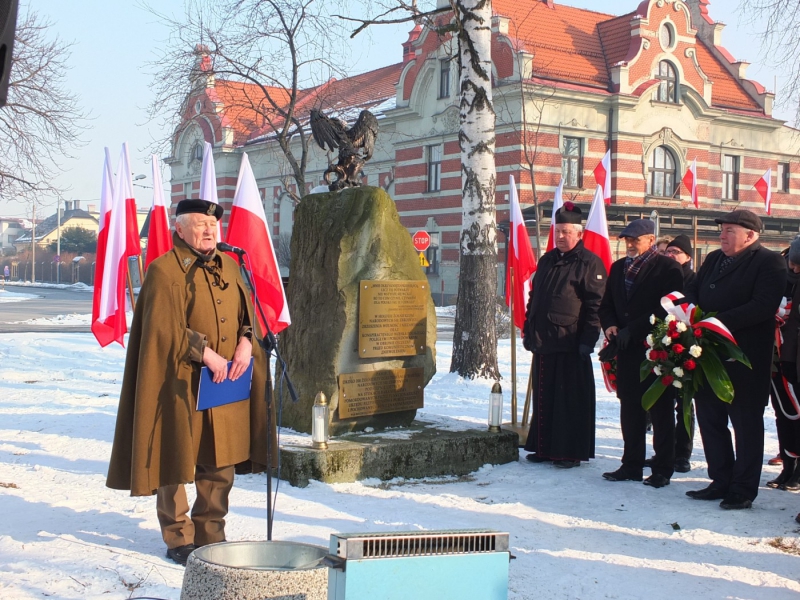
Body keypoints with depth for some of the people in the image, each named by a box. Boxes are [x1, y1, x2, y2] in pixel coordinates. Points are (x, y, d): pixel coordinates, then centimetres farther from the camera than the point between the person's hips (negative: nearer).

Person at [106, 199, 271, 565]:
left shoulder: (228, 265, 13)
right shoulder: (164, 271, -8)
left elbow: (247, 312, 14)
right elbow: (165, 329, -15)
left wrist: (245, 343, -5)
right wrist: (206, 353, -20)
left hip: (226, 383, 6)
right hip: (181, 386, -6)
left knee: (221, 464, 10)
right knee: (177, 462, 2)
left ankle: (211, 534, 23)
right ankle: (178, 539, 15)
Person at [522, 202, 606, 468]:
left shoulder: (590, 263, -5)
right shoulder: (547, 261, 17)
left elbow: (595, 304, -11)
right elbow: (534, 298, 23)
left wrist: (588, 339, -16)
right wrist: (528, 331, 17)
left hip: (571, 344, -7)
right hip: (543, 342, 7)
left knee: (571, 400, -1)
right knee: (543, 398, 12)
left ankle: (571, 451, 7)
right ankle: (543, 447, 21)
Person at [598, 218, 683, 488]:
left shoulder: (667, 268, -6)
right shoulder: (618, 268, 15)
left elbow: (667, 309, -13)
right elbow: (606, 304, 20)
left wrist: (632, 330, -16)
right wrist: (610, 325, -2)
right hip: (627, 350, 6)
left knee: (660, 410, 2)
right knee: (629, 408, 8)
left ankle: (663, 468, 9)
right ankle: (632, 465, 16)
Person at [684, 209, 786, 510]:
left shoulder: (769, 263, -9)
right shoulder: (713, 259, 16)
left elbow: (762, 307, -21)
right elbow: (692, 292, 15)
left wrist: (719, 322, -24)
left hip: (745, 361, -8)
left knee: (746, 424, 3)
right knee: (710, 420, 12)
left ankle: (744, 490, 11)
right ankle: (721, 482, 24)